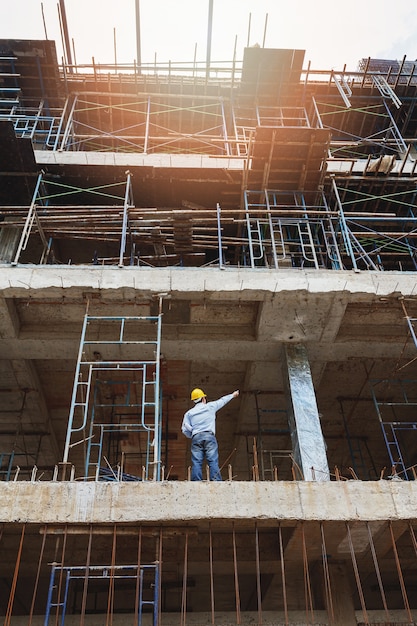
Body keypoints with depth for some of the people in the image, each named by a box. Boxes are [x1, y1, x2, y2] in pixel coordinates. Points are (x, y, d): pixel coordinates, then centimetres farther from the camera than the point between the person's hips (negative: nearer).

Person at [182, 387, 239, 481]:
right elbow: (222, 400, 31)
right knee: (213, 461, -8)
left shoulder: (189, 413, 17)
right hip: (209, 436, -1)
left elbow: (185, 430, 7)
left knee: (196, 463, -4)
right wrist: (233, 395, 48)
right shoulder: (210, 406, 15)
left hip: (196, 438, 2)